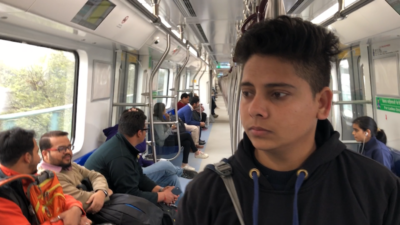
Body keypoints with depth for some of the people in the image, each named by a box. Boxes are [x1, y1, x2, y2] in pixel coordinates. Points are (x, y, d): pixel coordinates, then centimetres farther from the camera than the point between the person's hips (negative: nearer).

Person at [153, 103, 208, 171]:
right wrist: (171, 128, -15)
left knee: (187, 143, -7)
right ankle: (197, 153, 5)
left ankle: (184, 164, -2)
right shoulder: (157, 121, -22)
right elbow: (162, 137, -25)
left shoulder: (159, 118, 9)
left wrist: (171, 128, -2)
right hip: (165, 142, -10)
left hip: (168, 138, 10)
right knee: (187, 135, -13)